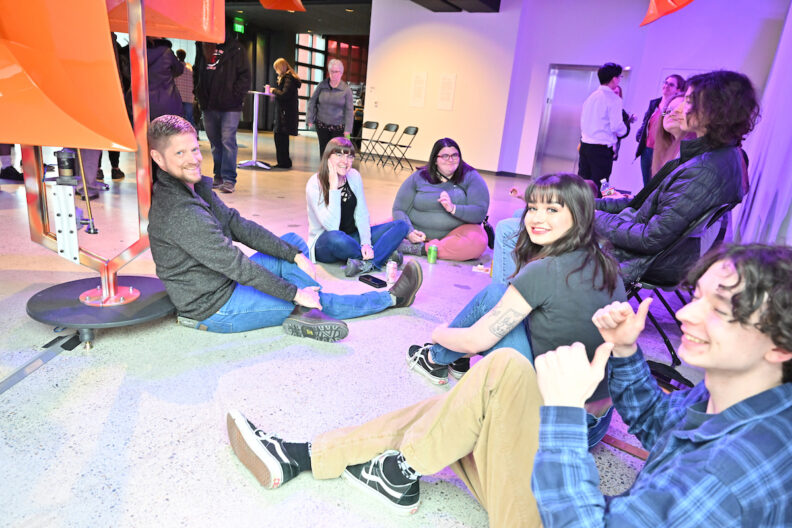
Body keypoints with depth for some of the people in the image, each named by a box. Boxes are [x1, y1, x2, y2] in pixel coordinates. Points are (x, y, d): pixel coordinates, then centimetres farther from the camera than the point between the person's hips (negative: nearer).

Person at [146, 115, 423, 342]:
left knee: (295, 242, 12)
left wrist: (295, 255, -2)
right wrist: (294, 293, -20)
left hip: (224, 283, 10)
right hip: (214, 310, -10)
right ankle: (391, 297, 17)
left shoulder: (197, 187, 3)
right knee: (321, 301, -3)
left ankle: (304, 313, -5)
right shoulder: (179, 212, -28)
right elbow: (234, 264, -28)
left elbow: (238, 225, 4)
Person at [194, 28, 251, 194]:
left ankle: (229, 179, -8)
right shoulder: (203, 49, 14)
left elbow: (245, 76, -5)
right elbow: (196, 73, 22)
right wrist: (200, 93, 10)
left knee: (228, 140, -11)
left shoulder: (235, 49, -1)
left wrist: (235, 95, -12)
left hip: (229, 106, -5)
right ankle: (219, 176, 20)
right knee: (215, 142, 10)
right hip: (208, 106, 6)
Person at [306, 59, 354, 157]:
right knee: (323, 150, 11)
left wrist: (347, 129, -9)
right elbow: (312, 102, 8)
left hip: (338, 127, -3)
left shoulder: (346, 89, -5)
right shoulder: (322, 85, 2)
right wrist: (310, 119, 2)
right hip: (321, 125, 3)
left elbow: (349, 110, -4)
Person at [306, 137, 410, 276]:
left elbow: (362, 214, -2)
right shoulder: (314, 184, -16)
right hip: (324, 244, -6)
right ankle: (383, 255, -19)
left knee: (401, 225, -11)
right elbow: (332, 226, -25)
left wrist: (366, 243, -19)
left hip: (353, 237, 6)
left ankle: (365, 264, -32)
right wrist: (334, 188, -28)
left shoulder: (354, 176, -1)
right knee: (336, 238, -43)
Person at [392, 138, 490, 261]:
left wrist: (453, 209, -28)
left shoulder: (471, 177, -1)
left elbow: (481, 212, -11)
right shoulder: (418, 177, 3)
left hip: (454, 232, 0)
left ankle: (421, 249, -27)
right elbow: (399, 210, 0)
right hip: (418, 230, 0)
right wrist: (409, 232, -20)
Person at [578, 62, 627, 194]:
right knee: (598, 188, -4)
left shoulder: (591, 96, 11)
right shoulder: (614, 99, -10)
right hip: (602, 149, -7)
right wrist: (623, 129, 7)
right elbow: (617, 126, -14)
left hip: (585, 145, 7)